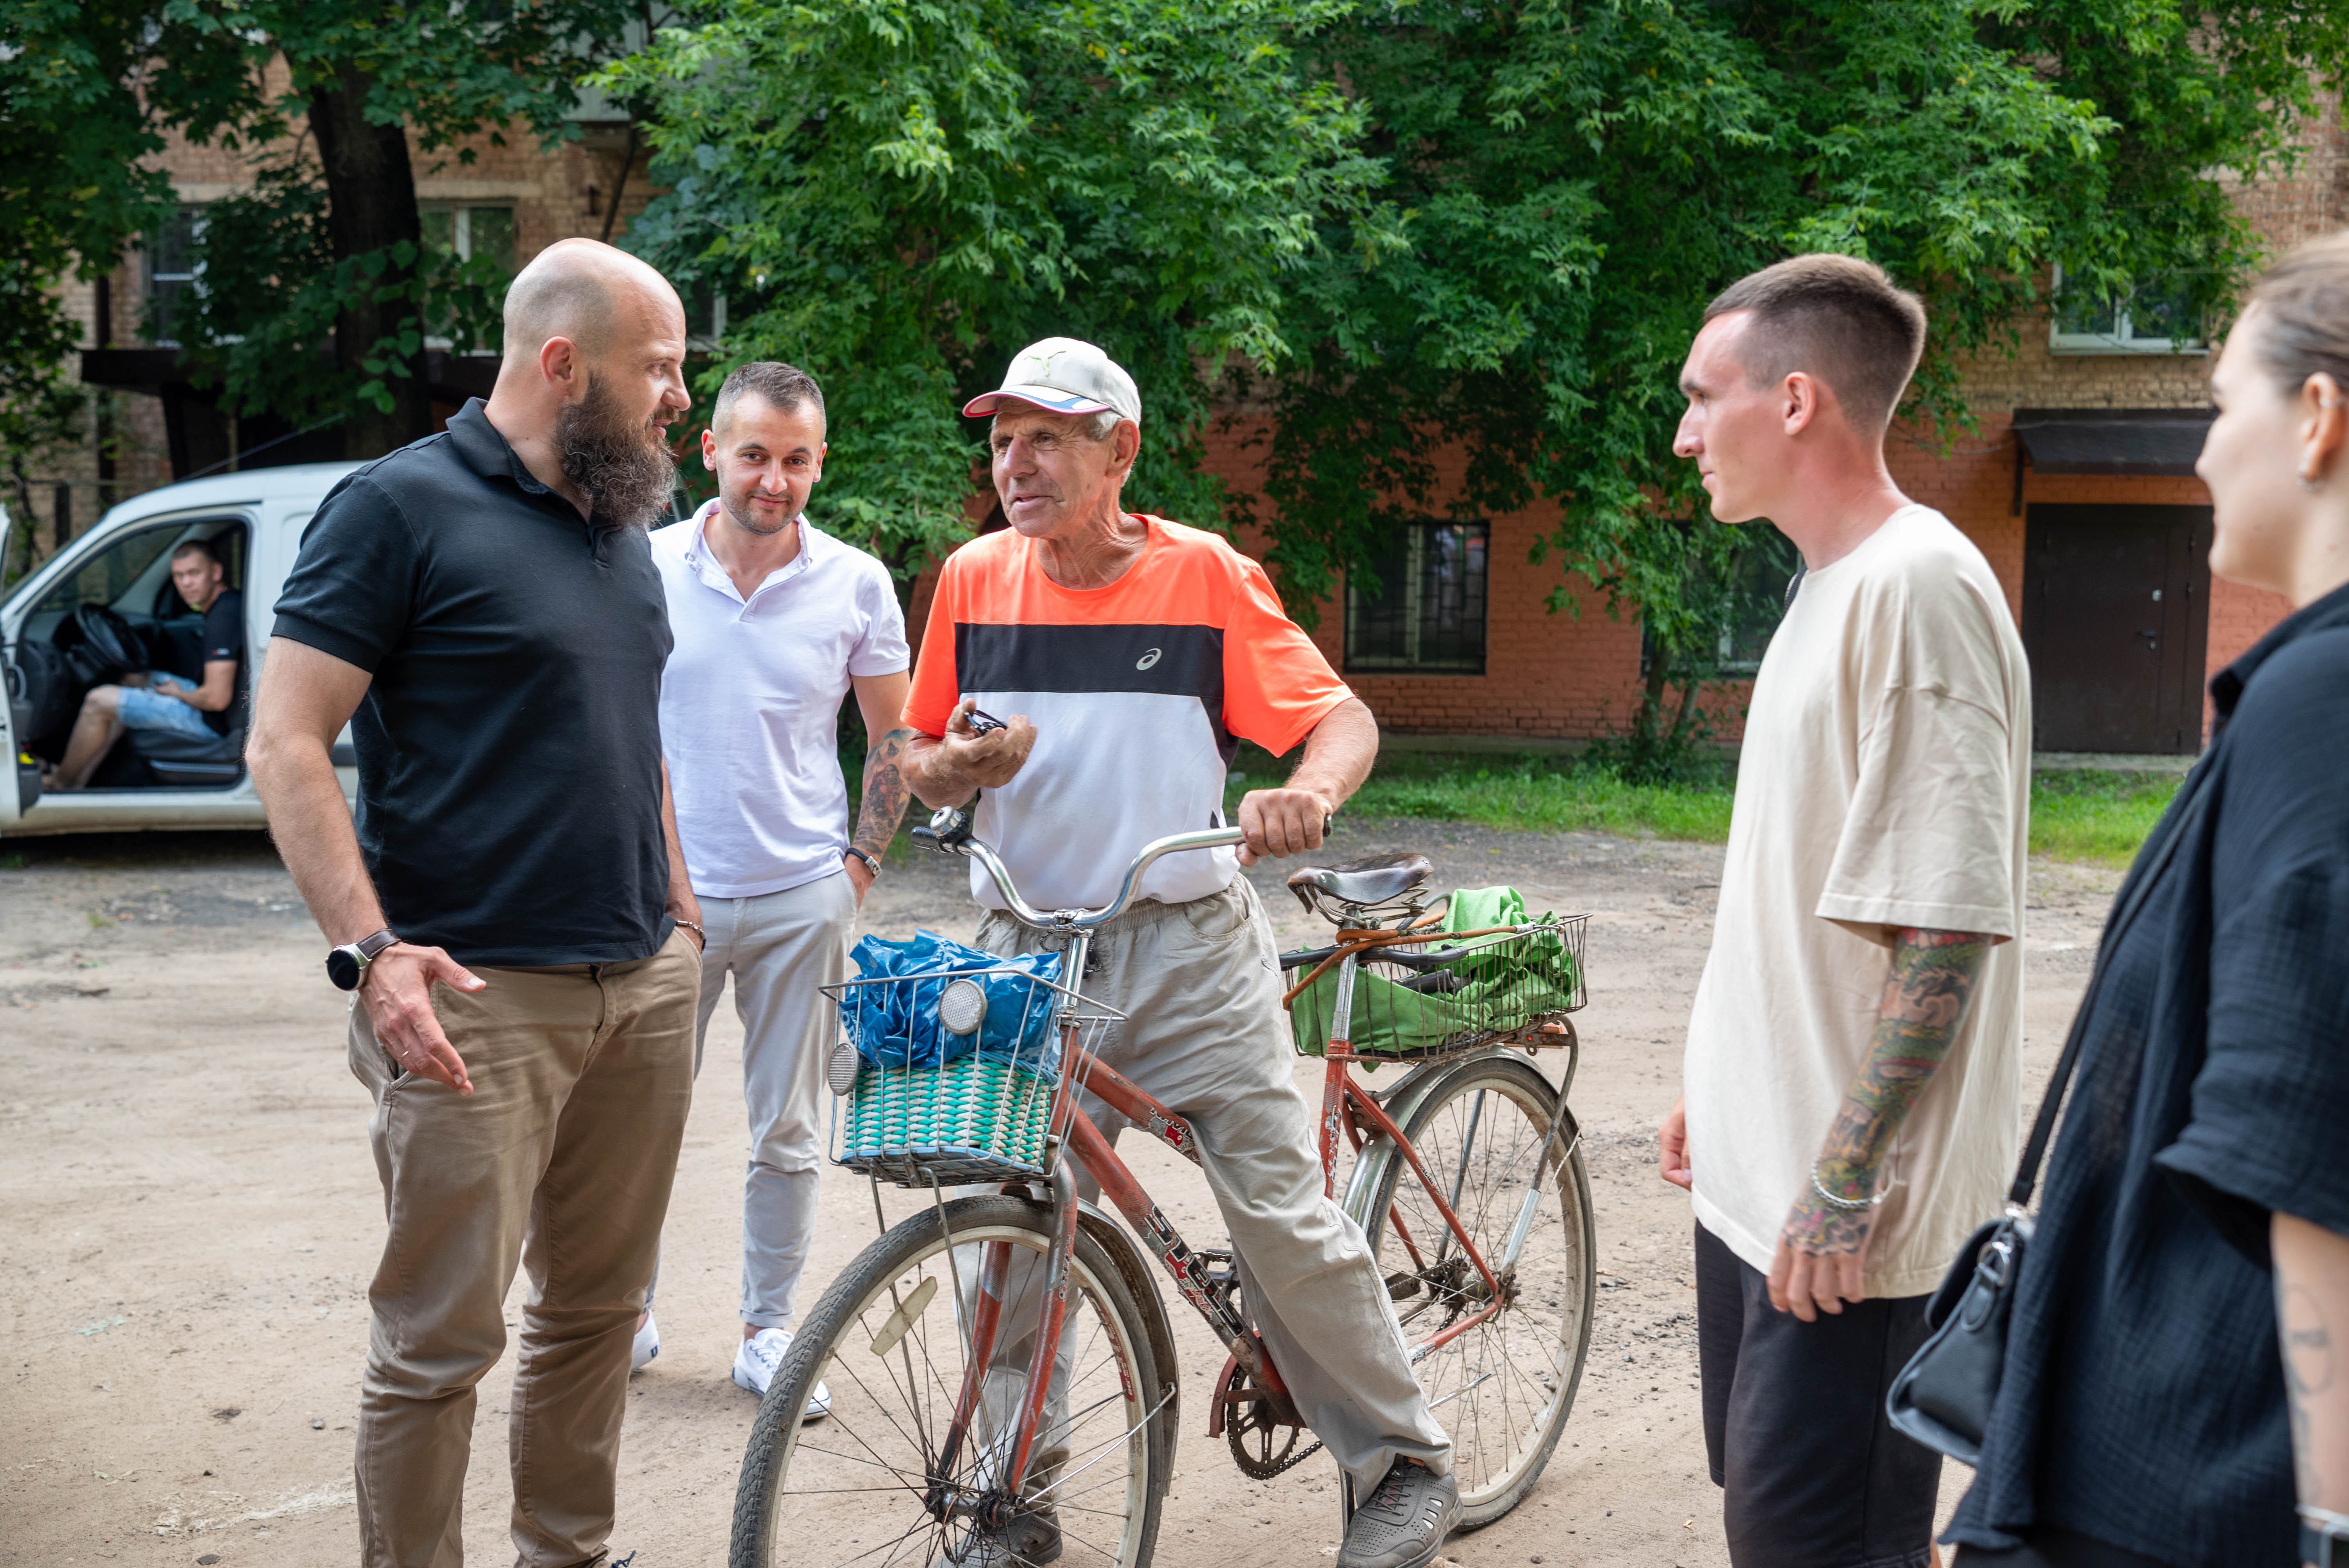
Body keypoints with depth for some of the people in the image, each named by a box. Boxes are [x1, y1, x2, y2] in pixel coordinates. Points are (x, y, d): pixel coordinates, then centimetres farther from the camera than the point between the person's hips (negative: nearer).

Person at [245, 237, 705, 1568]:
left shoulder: (620, 526, 16)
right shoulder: (402, 507, -7)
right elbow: (286, 746, -11)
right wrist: (373, 950, -21)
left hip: (645, 988, 7)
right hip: (478, 1000, -7)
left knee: (600, 1305, 14)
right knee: (443, 1344, -2)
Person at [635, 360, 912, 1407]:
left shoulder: (857, 584, -1)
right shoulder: (648, 568, -2)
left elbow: (895, 736, 10)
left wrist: (862, 862, 3)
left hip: (802, 899, 1)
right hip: (665, 896, 0)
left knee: (788, 1134, 8)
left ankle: (768, 1332, 22)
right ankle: (627, 1317, 26)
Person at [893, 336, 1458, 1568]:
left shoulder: (1204, 576, -5)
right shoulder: (975, 578, 4)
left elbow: (1344, 717, -5)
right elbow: (918, 760, 13)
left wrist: (1311, 792, -27)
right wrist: (957, 766, -11)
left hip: (1186, 948, -3)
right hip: (1030, 951, 3)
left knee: (1282, 1213, -2)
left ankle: (1403, 1464, 17)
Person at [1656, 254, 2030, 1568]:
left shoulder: (1917, 587, -19)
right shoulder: (1833, 586, 13)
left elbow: (1944, 929, -23)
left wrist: (1843, 1180, -22)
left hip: (1850, 1215, -10)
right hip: (1761, 1170, 10)